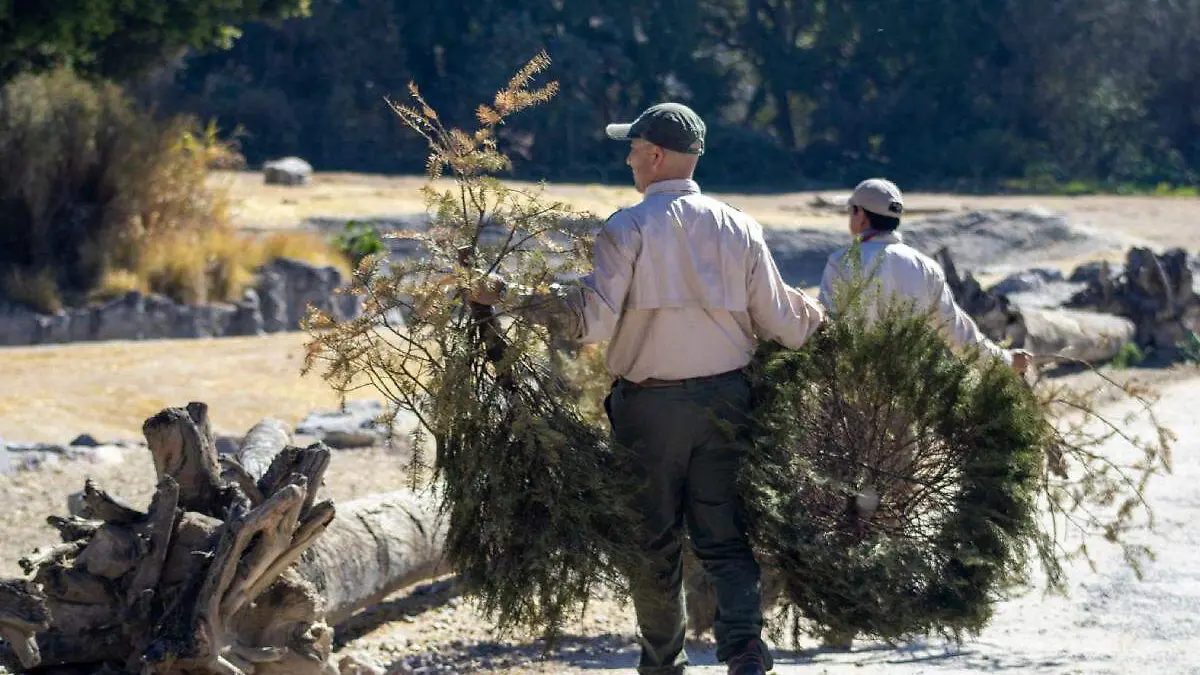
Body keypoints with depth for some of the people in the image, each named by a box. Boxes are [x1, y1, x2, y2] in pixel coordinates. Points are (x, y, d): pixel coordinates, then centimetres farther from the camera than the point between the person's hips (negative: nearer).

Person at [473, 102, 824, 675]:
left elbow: (592, 319, -19)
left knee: (654, 540, 10)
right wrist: (814, 314, 28)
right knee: (724, 536, 6)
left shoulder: (627, 229, -10)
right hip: (725, 398, 3)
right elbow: (778, 322, 5)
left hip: (649, 405, -3)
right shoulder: (737, 228, 2)